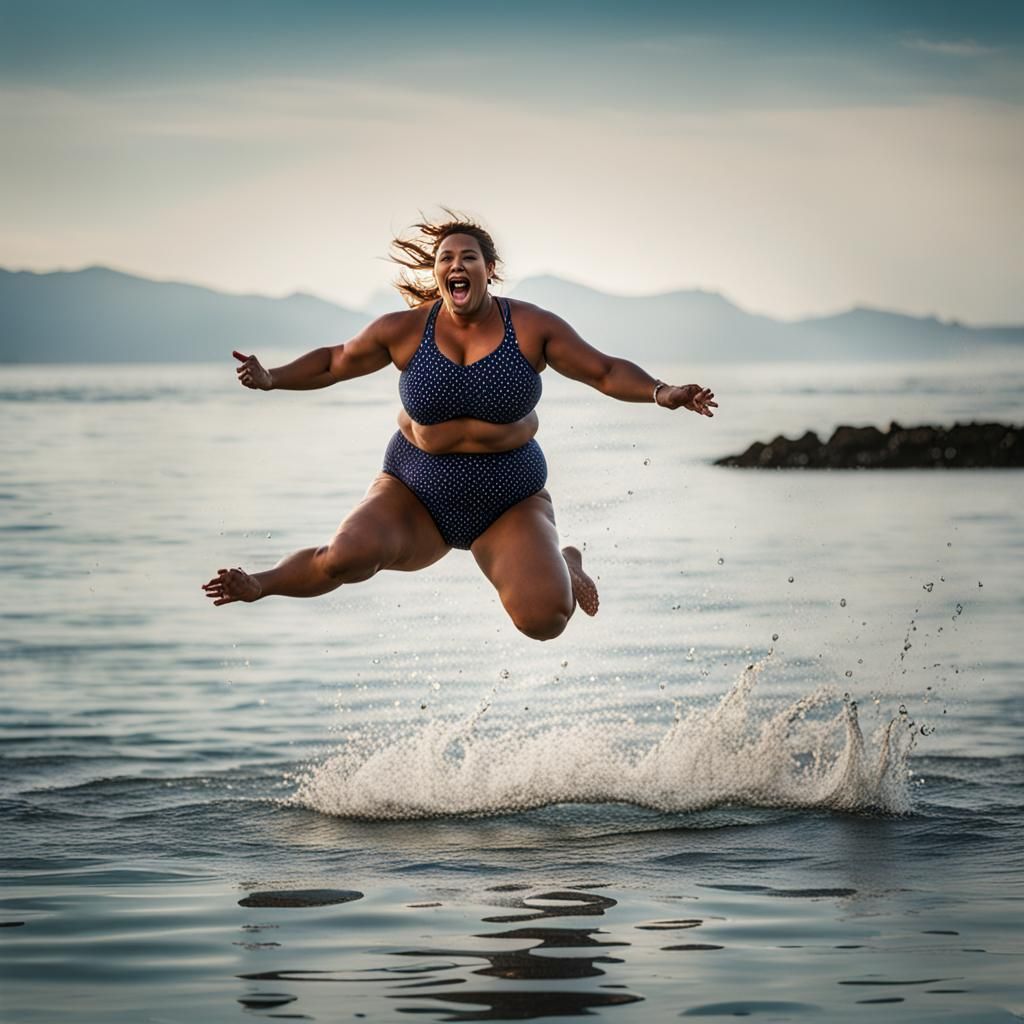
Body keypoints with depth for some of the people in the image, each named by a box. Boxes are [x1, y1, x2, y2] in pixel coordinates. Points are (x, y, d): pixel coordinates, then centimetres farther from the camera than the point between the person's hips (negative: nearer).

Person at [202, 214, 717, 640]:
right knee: (349, 556, -28)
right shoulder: (403, 331, -7)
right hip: (417, 496, 0)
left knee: (544, 620, -18)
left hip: (510, 503, 0)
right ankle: (261, 584, 4)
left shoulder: (531, 327, -9)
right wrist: (271, 380, -6)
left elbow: (606, 371, -4)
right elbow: (333, 362, 7)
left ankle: (566, 566, 21)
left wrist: (661, 393, -20)